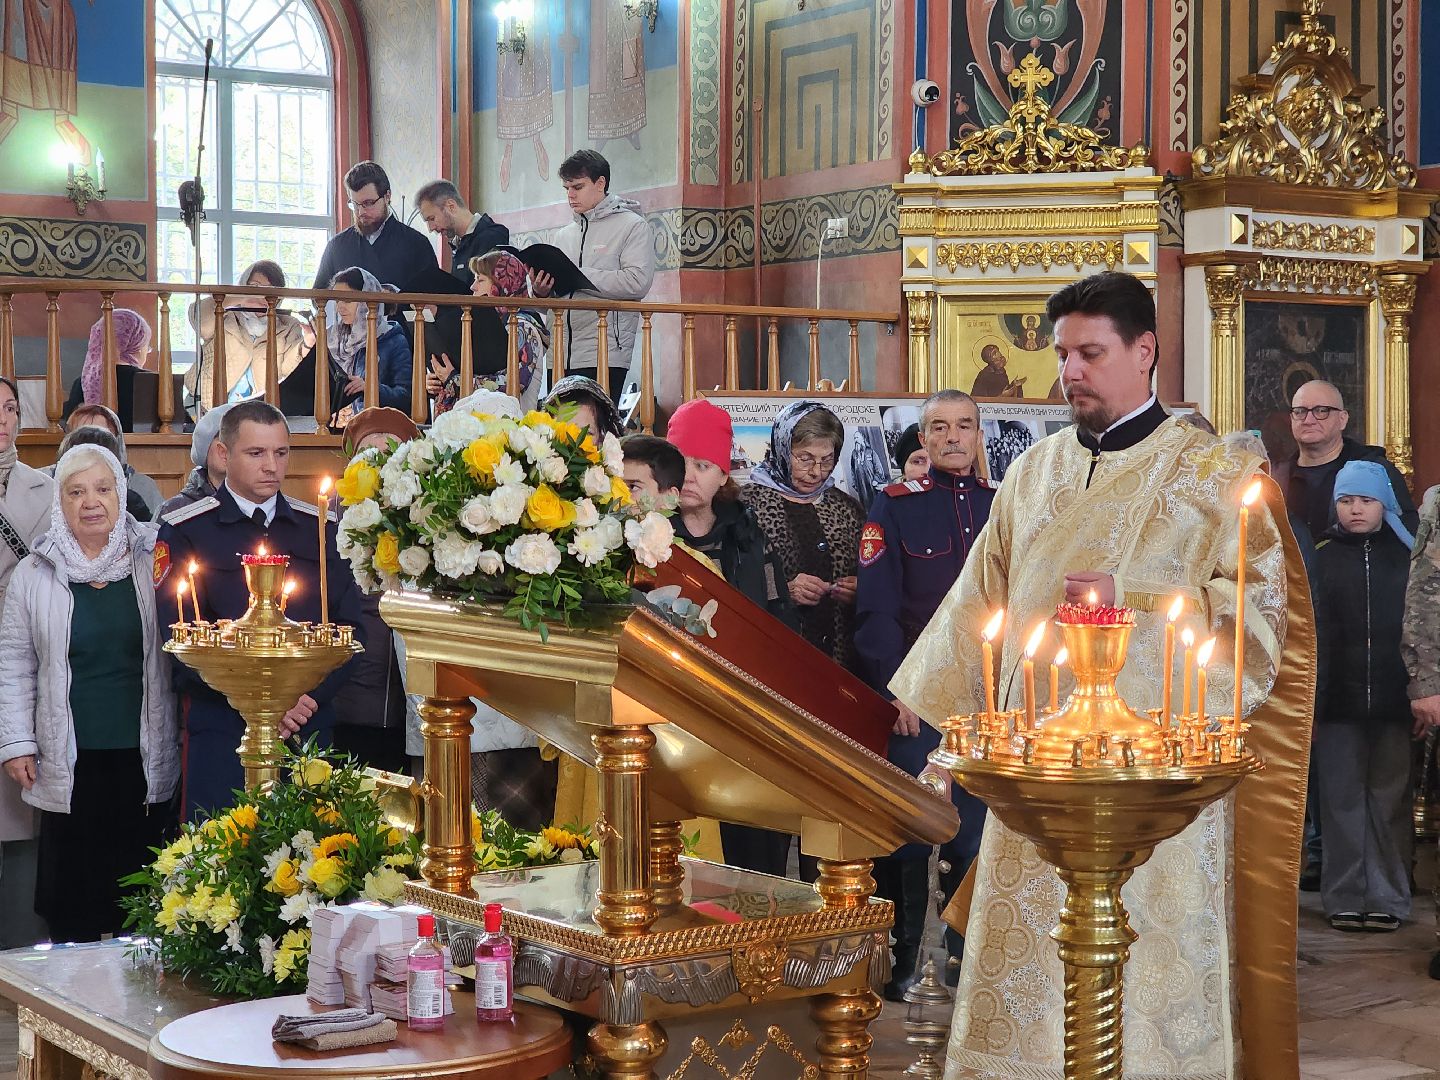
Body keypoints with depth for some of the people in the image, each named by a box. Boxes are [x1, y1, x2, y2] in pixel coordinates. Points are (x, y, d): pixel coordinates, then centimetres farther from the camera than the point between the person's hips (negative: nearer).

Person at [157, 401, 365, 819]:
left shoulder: (320, 529, 12)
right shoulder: (183, 533, 2)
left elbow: (349, 627, 8)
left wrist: (311, 695, -9)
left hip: (310, 725, 3)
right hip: (222, 732, -3)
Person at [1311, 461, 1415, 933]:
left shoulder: (1405, 556, 5)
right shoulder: (1324, 558, 5)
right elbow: (1312, 634, 0)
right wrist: (1309, 705, -6)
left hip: (1393, 701, 0)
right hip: (1339, 702, 0)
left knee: (1389, 800, 4)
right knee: (1342, 800, 2)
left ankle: (1387, 898, 11)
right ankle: (1345, 898, 8)